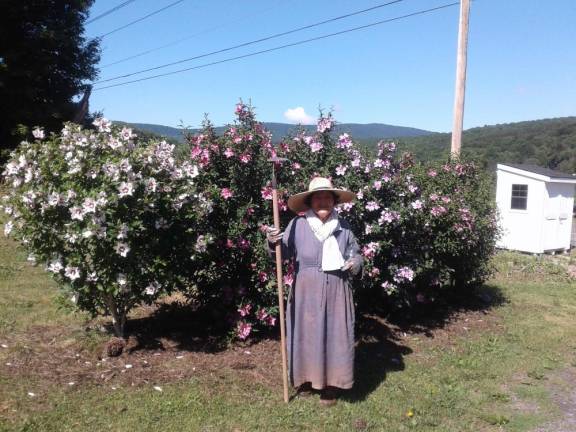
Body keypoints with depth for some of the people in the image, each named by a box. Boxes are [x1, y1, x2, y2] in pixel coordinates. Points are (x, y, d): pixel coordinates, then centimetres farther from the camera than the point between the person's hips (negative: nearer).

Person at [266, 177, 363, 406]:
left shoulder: (343, 226, 6)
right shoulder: (298, 224, -2)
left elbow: (355, 254, 16)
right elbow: (283, 253, -3)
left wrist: (356, 263, -6)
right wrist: (273, 242, -23)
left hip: (336, 290, 2)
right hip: (306, 290, -1)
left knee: (335, 334, 5)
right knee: (306, 333, 6)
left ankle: (330, 384, 19)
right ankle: (307, 378, 24)